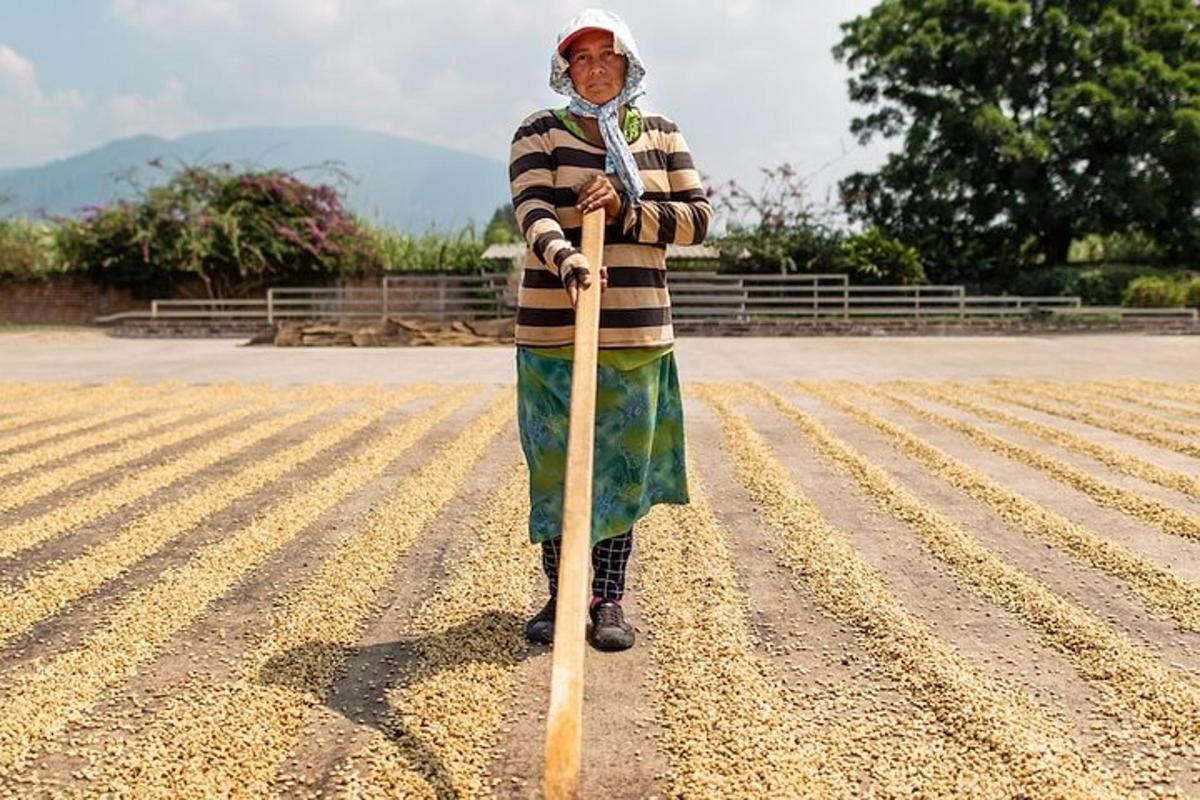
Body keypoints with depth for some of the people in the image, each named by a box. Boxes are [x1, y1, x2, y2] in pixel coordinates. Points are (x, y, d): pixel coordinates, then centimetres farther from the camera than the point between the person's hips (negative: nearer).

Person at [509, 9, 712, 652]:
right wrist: (566, 258, -35)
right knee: (555, 464, 2)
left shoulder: (660, 135, 11)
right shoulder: (540, 133, 2)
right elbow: (532, 212, -14)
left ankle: (609, 601, 16)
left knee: (622, 466, 5)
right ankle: (561, 596, 18)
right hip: (553, 328, -2)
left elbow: (697, 216, 3)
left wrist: (625, 208, -12)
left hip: (636, 330, 2)